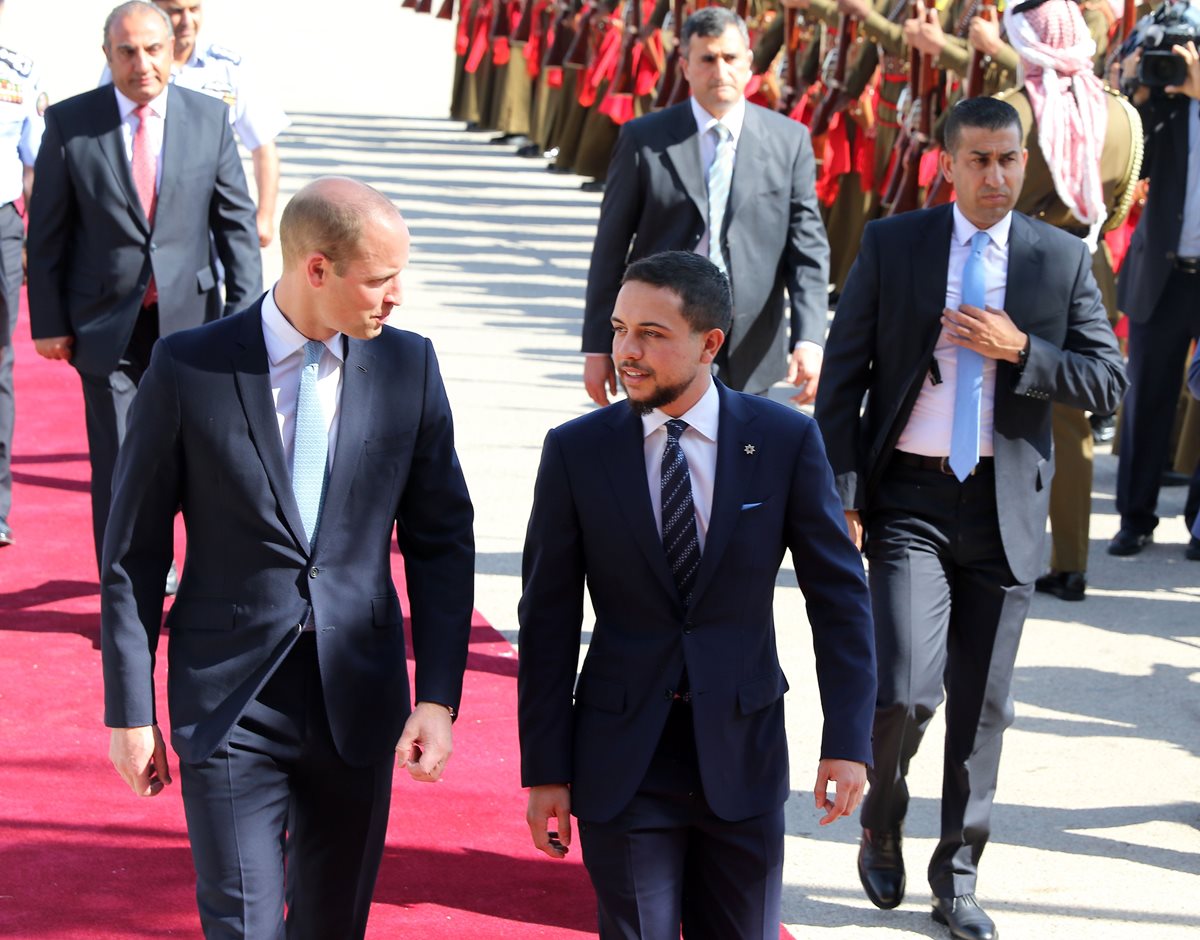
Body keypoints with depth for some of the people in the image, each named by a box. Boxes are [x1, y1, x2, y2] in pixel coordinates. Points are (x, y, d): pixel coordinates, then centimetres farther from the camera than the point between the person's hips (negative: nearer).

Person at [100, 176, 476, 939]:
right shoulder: (190, 368, -7)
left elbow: (441, 540, 5)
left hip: (357, 700, 3)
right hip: (230, 701, -3)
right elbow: (134, 552, -1)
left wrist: (439, 698, -3)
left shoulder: (407, 366, 1)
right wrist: (131, 711, -2)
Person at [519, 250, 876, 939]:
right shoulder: (576, 451, -4)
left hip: (744, 754, 1)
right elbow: (549, 619, -1)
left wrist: (848, 740, -7)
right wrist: (546, 771, -3)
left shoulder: (786, 440, -5)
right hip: (622, 759, 0)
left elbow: (840, 596, -1)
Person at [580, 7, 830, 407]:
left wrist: (808, 340, -10)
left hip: (748, 356, 1)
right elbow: (611, 249, 3)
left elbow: (808, 249, 2)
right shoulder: (643, 139, 1)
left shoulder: (789, 140, 4)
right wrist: (598, 346, 1)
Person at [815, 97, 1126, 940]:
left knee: (983, 705, 8)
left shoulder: (1062, 259, 4)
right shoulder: (892, 245, 1)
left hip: (1005, 508, 2)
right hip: (910, 499, -2)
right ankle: (883, 824, 18)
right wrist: (841, 492, -7)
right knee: (905, 691, -12)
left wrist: (1020, 351, -14)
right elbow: (843, 373, 0)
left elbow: (1109, 382, 2)